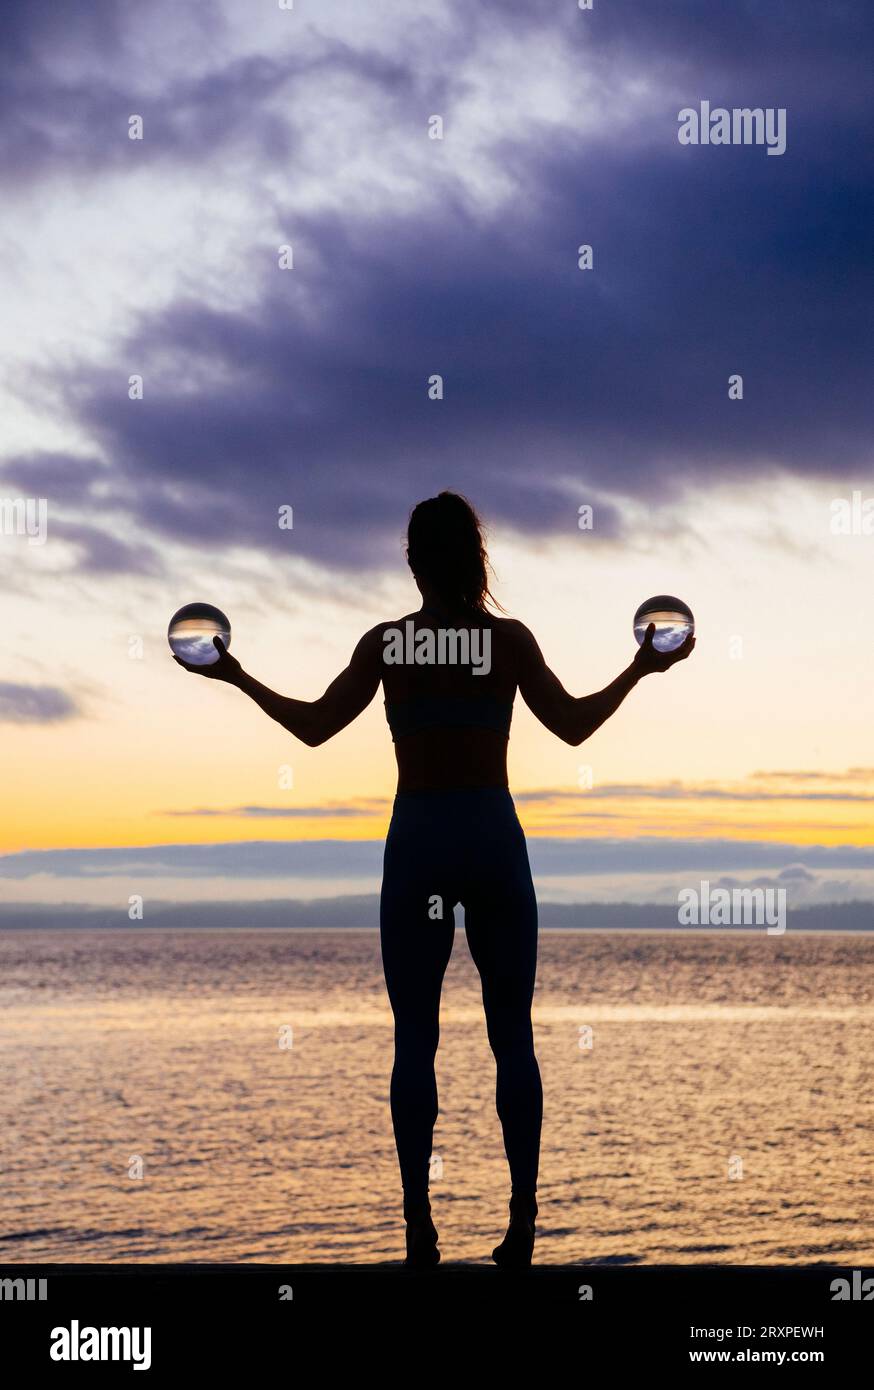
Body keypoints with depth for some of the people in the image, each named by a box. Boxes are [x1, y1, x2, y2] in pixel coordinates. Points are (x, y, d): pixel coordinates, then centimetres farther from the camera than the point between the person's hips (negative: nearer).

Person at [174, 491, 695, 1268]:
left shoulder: (385, 644, -1)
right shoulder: (508, 639, -3)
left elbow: (313, 727, 4)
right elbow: (574, 726, 0)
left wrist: (235, 678, 15)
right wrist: (642, 671, 12)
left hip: (416, 843, 1)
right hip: (493, 838, 0)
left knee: (414, 1038, 5)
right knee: (512, 1036, 5)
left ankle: (420, 1229, 0)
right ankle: (523, 1226, 2)